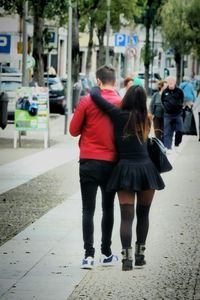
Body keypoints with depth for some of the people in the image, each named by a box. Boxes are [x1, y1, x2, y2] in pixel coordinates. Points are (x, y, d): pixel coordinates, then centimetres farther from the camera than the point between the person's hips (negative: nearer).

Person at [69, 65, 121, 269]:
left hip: (89, 161, -2)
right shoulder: (122, 103, -5)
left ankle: (88, 254, -8)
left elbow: (74, 130, 0)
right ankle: (106, 254, 19)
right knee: (108, 208, 14)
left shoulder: (87, 101, -7)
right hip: (112, 162, 2)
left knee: (88, 209, 0)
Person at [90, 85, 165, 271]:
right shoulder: (145, 121, 6)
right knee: (143, 214, 16)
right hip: (145, 168, 3)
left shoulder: (119, 116, -7)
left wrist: (97, 88, 14)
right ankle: (140, 255, 21)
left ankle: (127, 258, -16)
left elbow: (95, 95, -9)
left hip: (125, 169, -2)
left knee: (126, 216, -4)